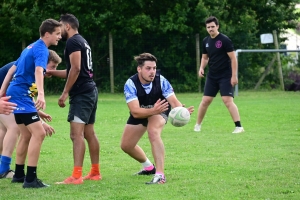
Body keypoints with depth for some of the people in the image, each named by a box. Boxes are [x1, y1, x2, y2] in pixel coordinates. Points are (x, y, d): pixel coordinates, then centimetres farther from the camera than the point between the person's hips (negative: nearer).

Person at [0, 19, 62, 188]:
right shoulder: (41, 49, -13)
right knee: (39, 133, -16)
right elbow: (38, 71, -31)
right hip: (22, 94, -10)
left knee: (27, 135, 18)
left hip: (16, 93, 10)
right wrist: (41, 95, -45)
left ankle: (19, 174, 26)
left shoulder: (32, 47, 17)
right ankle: (31, 179, -19)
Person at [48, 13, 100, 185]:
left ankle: (76, 176, -22)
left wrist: (65, 92, -18)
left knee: (77, 134, -15)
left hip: (81, 93, -11)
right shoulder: (83, 42, 21)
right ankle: (95, 172, 21)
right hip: (91, 91, 11)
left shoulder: (73, 42, -10)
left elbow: (75, 69, -20)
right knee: (89, 133, 15)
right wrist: (51, 72, 29)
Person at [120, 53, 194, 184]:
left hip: (159, 110, -3)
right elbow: (135, 111, -40)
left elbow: (174, 101, -34)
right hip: (140, 113, 3)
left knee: (153, 132, -33)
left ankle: (160, 175, -34)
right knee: (126, 145, 8)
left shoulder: (161, 81, -29)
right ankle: (149, 167, 37)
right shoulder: (130, 84, -32)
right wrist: (153, 110, -59)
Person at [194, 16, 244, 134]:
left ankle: (239, 126, -14)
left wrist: (234, 75, -16)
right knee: (205, 100, 4)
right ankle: (198, 125, 17)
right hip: (212, 76, 6)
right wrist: (201, 68, 0)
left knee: (227, 100, -15)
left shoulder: (224, 40, -12)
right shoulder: (206, 41, 7)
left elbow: (233, 58, -12)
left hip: (225, 76, -6)